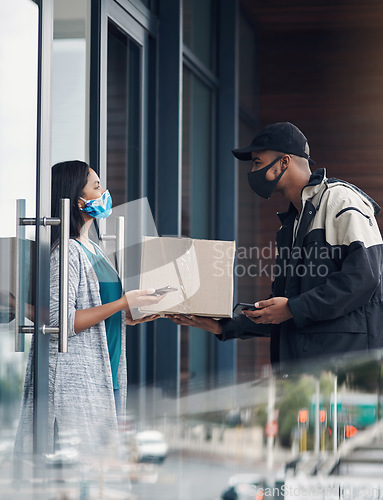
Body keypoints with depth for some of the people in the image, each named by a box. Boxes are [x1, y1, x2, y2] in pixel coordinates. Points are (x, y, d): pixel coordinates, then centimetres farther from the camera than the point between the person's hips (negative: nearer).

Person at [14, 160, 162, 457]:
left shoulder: (94, 250, 17)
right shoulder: (65, 252, -12)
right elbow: (60, 321, -20)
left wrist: (128, 317, 10)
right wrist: (123, 303, -16)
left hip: (107, 377, 9)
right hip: (74, 384, -9)